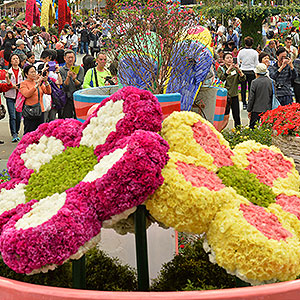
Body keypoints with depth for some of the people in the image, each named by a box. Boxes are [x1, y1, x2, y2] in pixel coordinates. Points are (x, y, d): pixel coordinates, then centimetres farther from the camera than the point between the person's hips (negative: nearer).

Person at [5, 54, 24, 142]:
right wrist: (13, 86, -15)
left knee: (19, 116, 4)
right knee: (12, 116, -9)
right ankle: (14, 135, -9)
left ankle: (16, 132, 21)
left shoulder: (22, 71, 8)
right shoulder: (8, 72, 1)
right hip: (10, 96, -2)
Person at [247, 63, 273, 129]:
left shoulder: (254, 82, -9)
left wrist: (249, 110, 2)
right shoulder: (270, 81, 1)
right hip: (268, 110, 4)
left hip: (256, 110, -4)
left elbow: (251, 98, -6)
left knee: (252, 128, 2)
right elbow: (272, 96, 8)